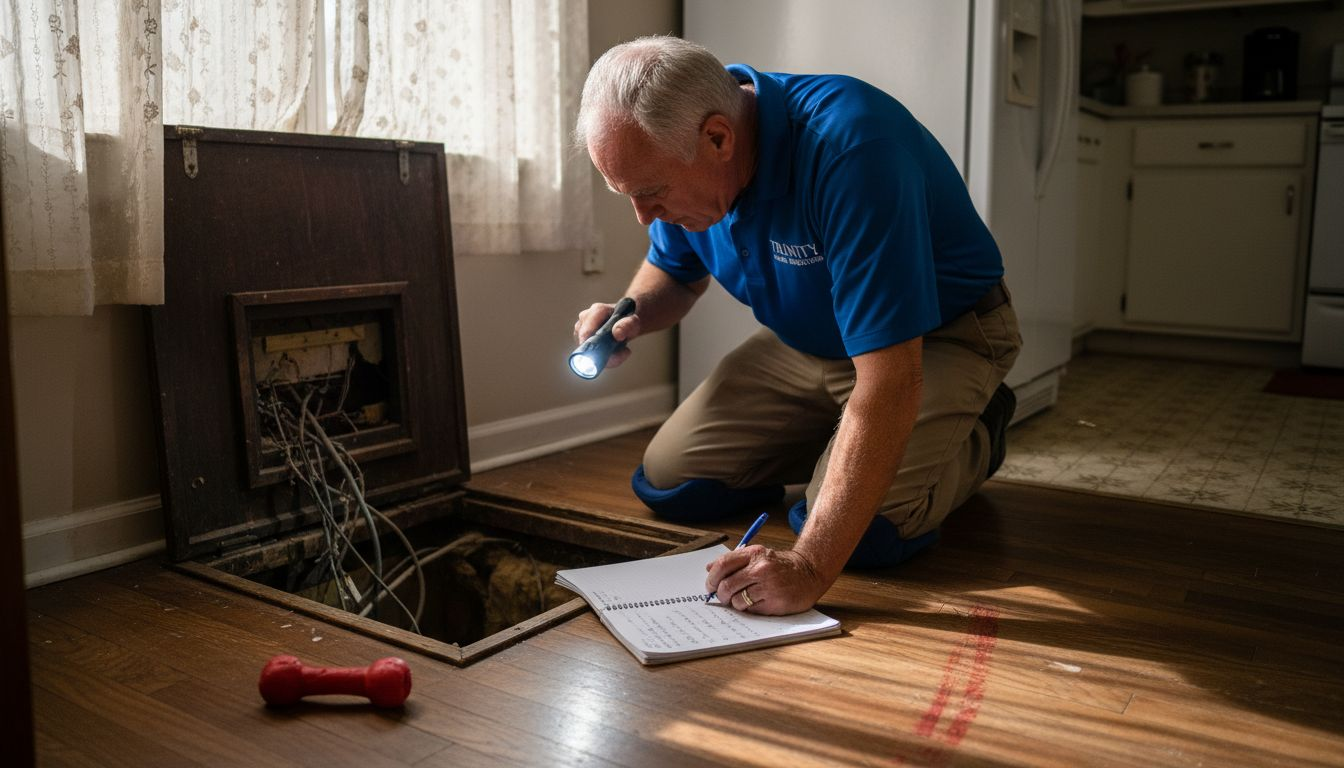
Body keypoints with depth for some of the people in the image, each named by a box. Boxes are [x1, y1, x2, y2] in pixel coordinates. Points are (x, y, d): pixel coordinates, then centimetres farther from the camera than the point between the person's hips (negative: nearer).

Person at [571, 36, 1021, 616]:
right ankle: (830, 449, 22)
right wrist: (632, 318, -16)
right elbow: (675, 272, 9)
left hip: (937, 336, -6)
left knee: (868, 530, -26)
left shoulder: (847, 149, -38)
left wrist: (809, 568, -43)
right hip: (805, 342, 7)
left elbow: (890, 383, -41)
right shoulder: (673, 152, -14)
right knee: (668, 482, 0)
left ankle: (972, 438, 6)